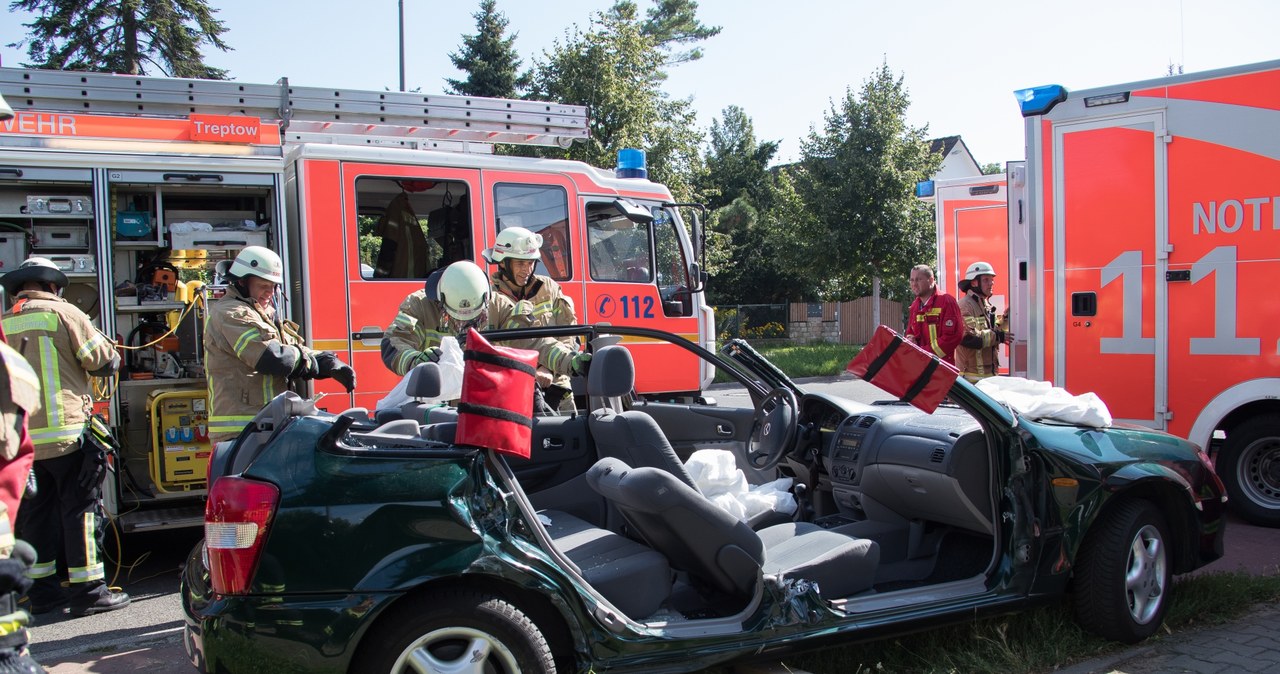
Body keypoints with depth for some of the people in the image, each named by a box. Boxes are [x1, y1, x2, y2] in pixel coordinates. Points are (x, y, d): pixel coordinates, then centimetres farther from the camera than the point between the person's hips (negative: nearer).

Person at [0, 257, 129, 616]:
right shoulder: (62, 313, -7)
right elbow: (106, 361, -5)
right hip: (65, 431, -6)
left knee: (35, 512, 14)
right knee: (80, 508, 0)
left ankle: (40, 589, 21)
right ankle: (88, 590, 2)